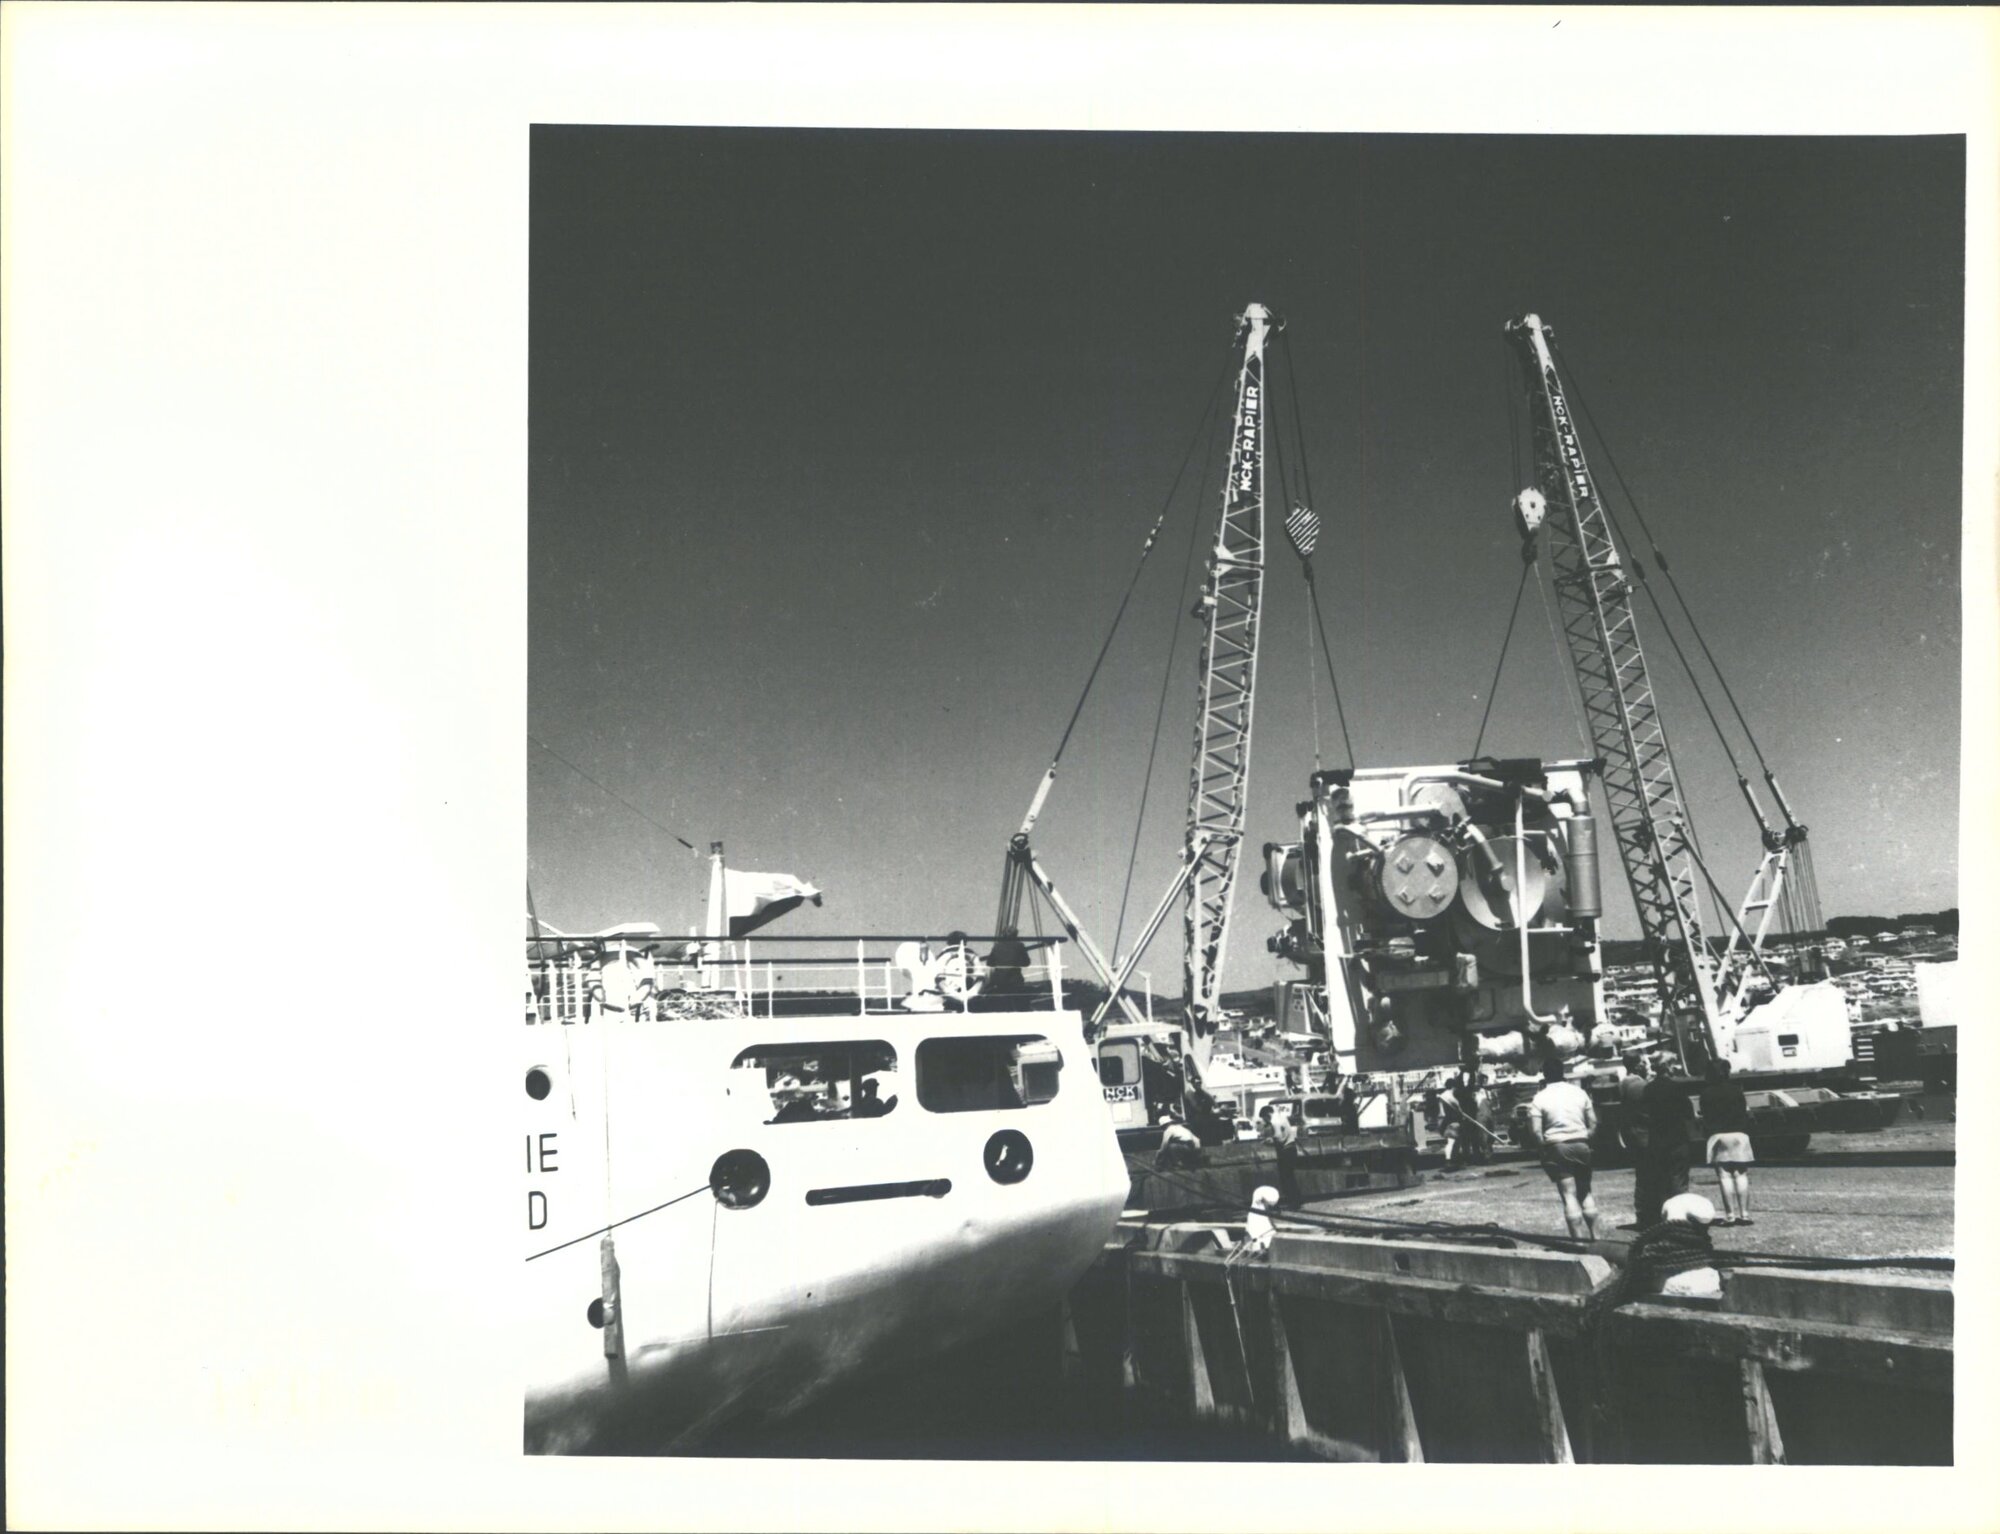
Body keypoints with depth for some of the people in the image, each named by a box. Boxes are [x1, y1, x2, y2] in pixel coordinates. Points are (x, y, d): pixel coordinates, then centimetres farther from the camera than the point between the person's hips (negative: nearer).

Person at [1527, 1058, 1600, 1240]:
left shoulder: (1540, 1098, -4)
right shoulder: (1579, 1092, 7)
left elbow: (1536, 1131, -10)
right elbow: (1593, 1123, 6)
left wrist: (1544, 1144, 4)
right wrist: (1585, 1138, 15)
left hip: (1556, 1147, -3)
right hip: (1581, 1145, 3)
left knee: (1569, 1195, -3)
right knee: (1585, 1192, 17)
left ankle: (1579, 1239, -10)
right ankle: (1595, 1236, 15)